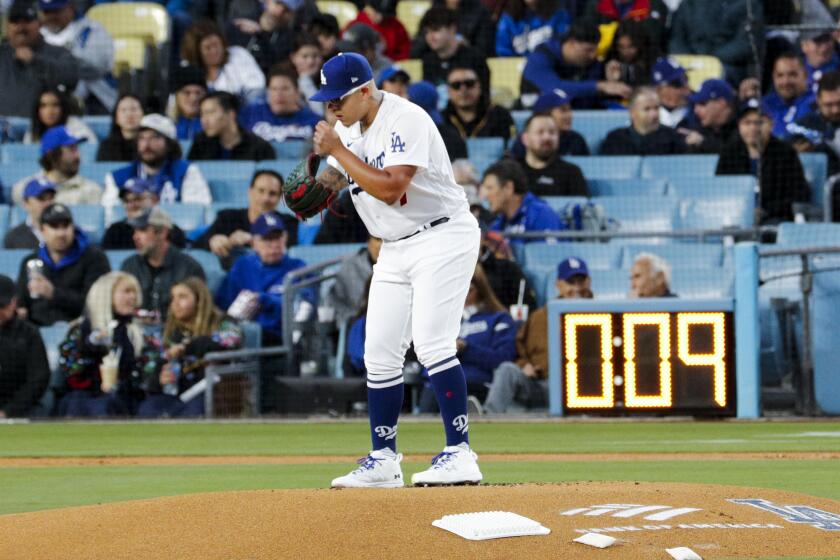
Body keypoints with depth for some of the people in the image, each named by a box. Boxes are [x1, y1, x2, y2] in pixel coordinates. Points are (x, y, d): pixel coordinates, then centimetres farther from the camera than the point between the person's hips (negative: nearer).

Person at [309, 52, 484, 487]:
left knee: (431, 344, -19)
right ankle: (383, 461, 13)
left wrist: (338, 150, -23)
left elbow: (390, 188, -27)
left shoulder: (405, 120, -19)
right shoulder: (350, 128, 8)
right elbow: (329, 181, 13)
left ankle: (460, 454, -19)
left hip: (442, 238, -9)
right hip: (394, 251, 9)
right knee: (380, 353, 6)